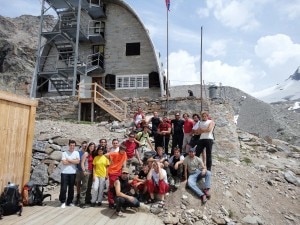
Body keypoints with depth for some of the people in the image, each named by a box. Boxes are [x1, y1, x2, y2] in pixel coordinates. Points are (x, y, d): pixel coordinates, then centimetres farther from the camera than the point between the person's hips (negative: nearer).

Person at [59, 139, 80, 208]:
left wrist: (69, 160, -10)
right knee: (63, 188, -2)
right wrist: (73, 161, -7)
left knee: (71, 188, 9)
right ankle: (63, 202, 11)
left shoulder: (76, 153, 5)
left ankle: (69, 202, 21)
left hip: (73, 173, 2)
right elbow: (64, 162, -13)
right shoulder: (64, 153, -1)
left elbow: (77, 161, -8)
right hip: (64, 172, -2)